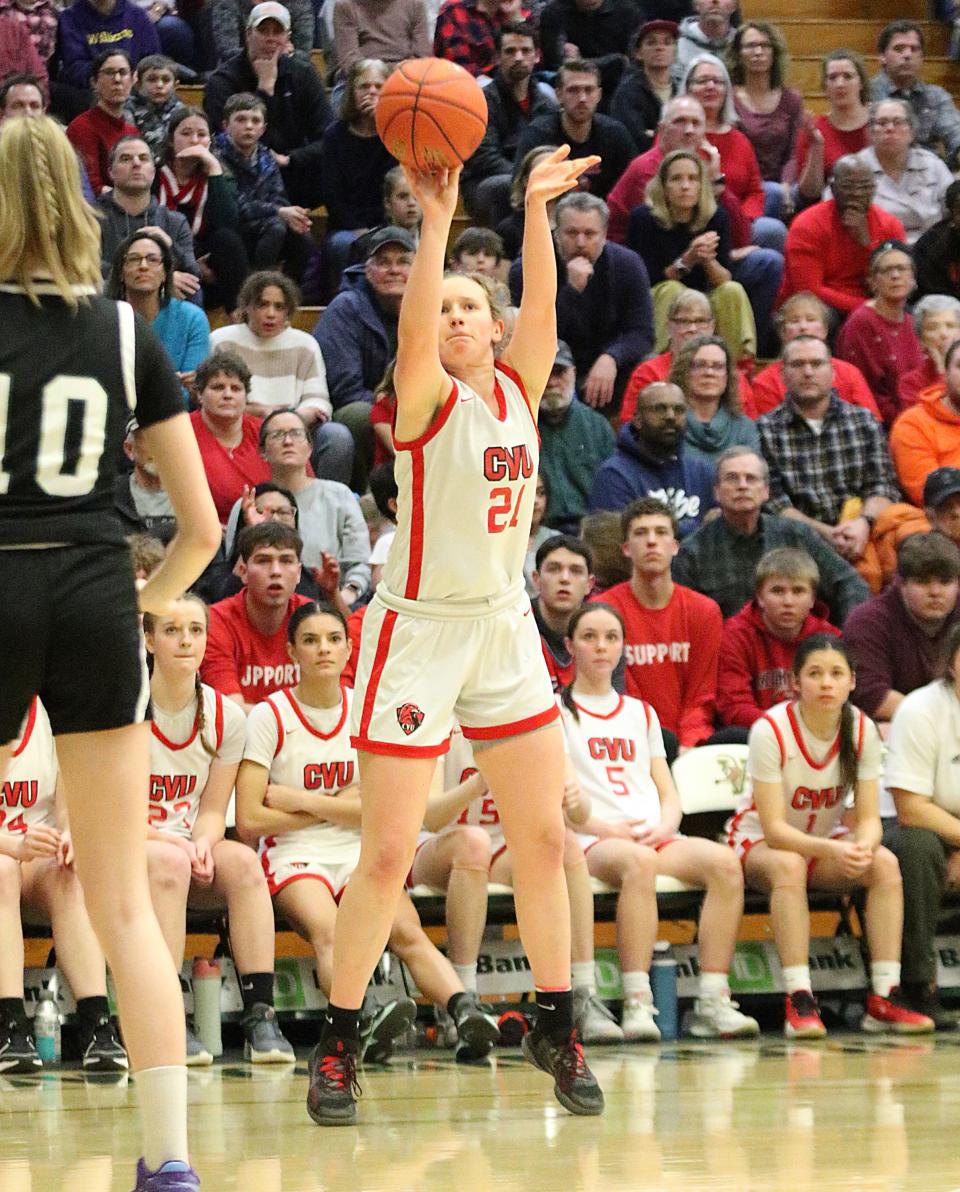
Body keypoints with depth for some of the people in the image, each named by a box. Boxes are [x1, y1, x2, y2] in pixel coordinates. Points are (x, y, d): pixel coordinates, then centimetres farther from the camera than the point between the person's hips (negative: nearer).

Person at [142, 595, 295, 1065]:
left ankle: (261, 1016, -33)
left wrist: (203, 844, -18)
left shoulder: (225, 717, 4)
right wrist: (167, 840, -23)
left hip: (189, 849, 4)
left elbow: (212, 809, 6)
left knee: (242, 861, -29)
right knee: (171, 863, -37)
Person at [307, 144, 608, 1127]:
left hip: (505, 629, 5)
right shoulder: (425, 400, -8)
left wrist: (536, 208, -18)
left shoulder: (519, 390, 6)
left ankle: (554, 1028, 17)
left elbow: (543, 304, -8)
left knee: (543, 840, 5)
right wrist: (436, 222, -36)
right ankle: (337, 1045, 4)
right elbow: (412, 327, -26)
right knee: (387, 856, -5)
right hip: (418, 630, -5)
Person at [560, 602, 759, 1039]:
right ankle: (637, 1004, -45)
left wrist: (664, 826, -3)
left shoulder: (641, 713, 27)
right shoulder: (556, 711, 11)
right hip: (590, 841, -5)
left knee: (724, 862, -27)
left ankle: (713, 1000, -31)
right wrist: (606, 828, -14)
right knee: (637, 861, -40)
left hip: (656, 837, 5)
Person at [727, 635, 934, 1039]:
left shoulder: (862, 731, -11)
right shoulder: (771, 730, -24)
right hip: (757, 843, -4)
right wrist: (831, 850, -43)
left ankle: (884, 997, -27)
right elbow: (774, 828, -26)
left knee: (885, 863, -26)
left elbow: (869, 818, -13)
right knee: (789, 866, -38)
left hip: (826, 842, 4)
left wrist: (864, 846, -38)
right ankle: (799, 1002, -41)